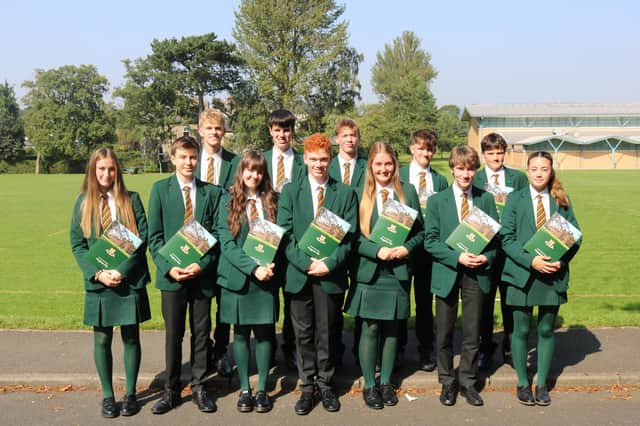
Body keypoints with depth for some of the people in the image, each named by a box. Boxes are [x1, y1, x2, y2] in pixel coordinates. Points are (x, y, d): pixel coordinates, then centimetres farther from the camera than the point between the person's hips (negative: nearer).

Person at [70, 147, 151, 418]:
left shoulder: (131, 200, 0)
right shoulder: (83, 202, 4)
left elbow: (142, 238, -4)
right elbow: (77, 244, 2)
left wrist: (122, 270, -14)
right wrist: (97, 273, -11)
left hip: (130, 281, -1)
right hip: (98, 282, 1)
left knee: (131, 337, 7)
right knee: (102, 339, 7)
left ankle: (131, 393, 20)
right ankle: (107, 395, 20)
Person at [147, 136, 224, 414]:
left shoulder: (212, 192, 3)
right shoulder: (160, 189, 1)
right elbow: (154, 236, -1)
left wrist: (202, 264, -11)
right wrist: (168, 267, -12)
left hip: (202, 274, 1)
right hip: (171, 275, -1)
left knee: (201, 333, 9)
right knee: (173, 334, 7)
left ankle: (198, 387, 22)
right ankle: (171, 390, 20)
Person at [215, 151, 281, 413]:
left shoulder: (272, 201, 5)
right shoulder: (228, 202, -1)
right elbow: (226, 243, -7)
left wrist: (270, 265, -12)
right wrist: (253, 267, -18)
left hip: (266, 277, 1)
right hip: (237, 277, -1)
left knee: (264, 332, 5)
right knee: (241, 333, 8)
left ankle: (262, 390, 16)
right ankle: (244, 389, 18)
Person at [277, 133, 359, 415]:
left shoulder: (346, 193, 4)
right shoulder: (290, 191, 5)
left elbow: (349, 236, -1)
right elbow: (285, 234, -1)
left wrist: (330, 263, -14)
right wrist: (306, 263, -13)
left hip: (331, 275, 0)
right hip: (299, 274, 1)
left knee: (327, 333, 8)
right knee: (303, 334, 8)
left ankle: (326, 384, 22)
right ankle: (306, 386, 19)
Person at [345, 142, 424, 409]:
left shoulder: (408, 192, 5)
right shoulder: (359, 195, 0)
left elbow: (420, 231, 6)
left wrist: (406, 248, -12)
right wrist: (377, 251, -17)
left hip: (398, 272, 2)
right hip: (369, 272, -2)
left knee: (391, 328, 10)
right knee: (370, 328, 1)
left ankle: (386, 382, 23)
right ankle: (369, 385, 14)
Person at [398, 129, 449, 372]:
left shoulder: (440, 181, 8)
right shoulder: (398, 176, 2)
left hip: (428, 246, 1)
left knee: (425, 300, 8)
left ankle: (426, 351, 19)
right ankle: (398, 348, 24)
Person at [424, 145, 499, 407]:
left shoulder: (486, 199, 4)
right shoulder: (437, 201, -1)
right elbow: (430, 241, -5)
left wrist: (486, 257, -12)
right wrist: (457, 257, -17)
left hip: (476, 274, 1)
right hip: (447, 273, -1)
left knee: (472, 334, 8)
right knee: (444, 334, 8)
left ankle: (468, 381, 24)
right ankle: (447, 383, 23)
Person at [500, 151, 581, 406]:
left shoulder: (561, 201, 5)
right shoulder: (515, 199, 0)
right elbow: (506, 239, -6)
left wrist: (561, 260, -11)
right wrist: (531, 260, -17)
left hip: (553, 274, 2)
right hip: (522, 274, -2)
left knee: (546, 330, 10)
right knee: (521, 330, 6)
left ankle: (542, 384, 23)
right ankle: (523, 383, 21)